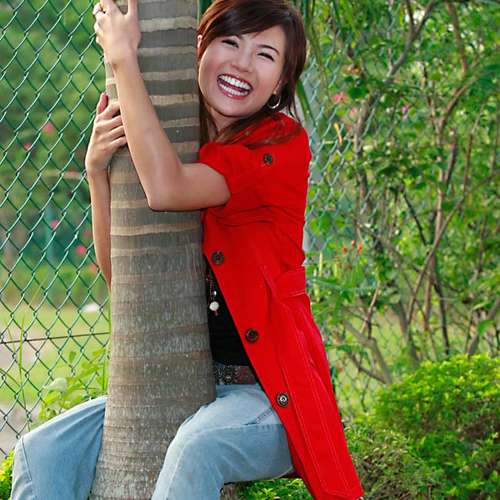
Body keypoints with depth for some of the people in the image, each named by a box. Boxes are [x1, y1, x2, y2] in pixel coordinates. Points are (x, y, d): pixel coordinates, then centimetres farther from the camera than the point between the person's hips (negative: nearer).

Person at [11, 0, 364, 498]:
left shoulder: (282, 142, -9)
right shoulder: (171, 141, 9)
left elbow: (166, 188, -26)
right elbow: (120, 272, 6)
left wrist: (123, 58, -17)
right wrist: (97, 168, -8)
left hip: (271, 393, -6)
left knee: (196, 447, -36)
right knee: (43, 451, -12)